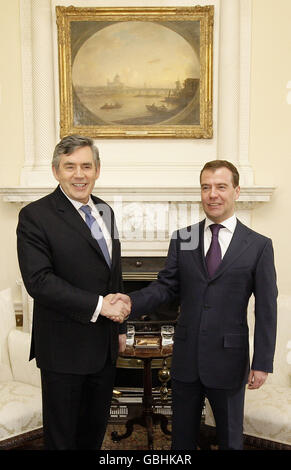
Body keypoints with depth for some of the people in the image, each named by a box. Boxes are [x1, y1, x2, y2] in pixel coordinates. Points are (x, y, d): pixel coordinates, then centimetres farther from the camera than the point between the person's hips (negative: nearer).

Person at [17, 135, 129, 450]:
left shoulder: (104, 211, 9)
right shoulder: (35, 216, -13)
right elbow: (38, 281, -22)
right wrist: (98, 305, -22)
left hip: (104, 345, 6)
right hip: (64, 349, -6)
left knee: (95, 430, 22)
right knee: (61, 435, 13)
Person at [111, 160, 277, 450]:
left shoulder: (259, 246, -6)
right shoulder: (181, 240, 1)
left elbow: (266, 310, -6)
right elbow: (166, 286, -2)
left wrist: (262, 363, -6)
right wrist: (132, 301, -20)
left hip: (228, 359, -2)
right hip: (186, 357, 3)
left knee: (230, 437, 19)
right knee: (182, 436, 20)